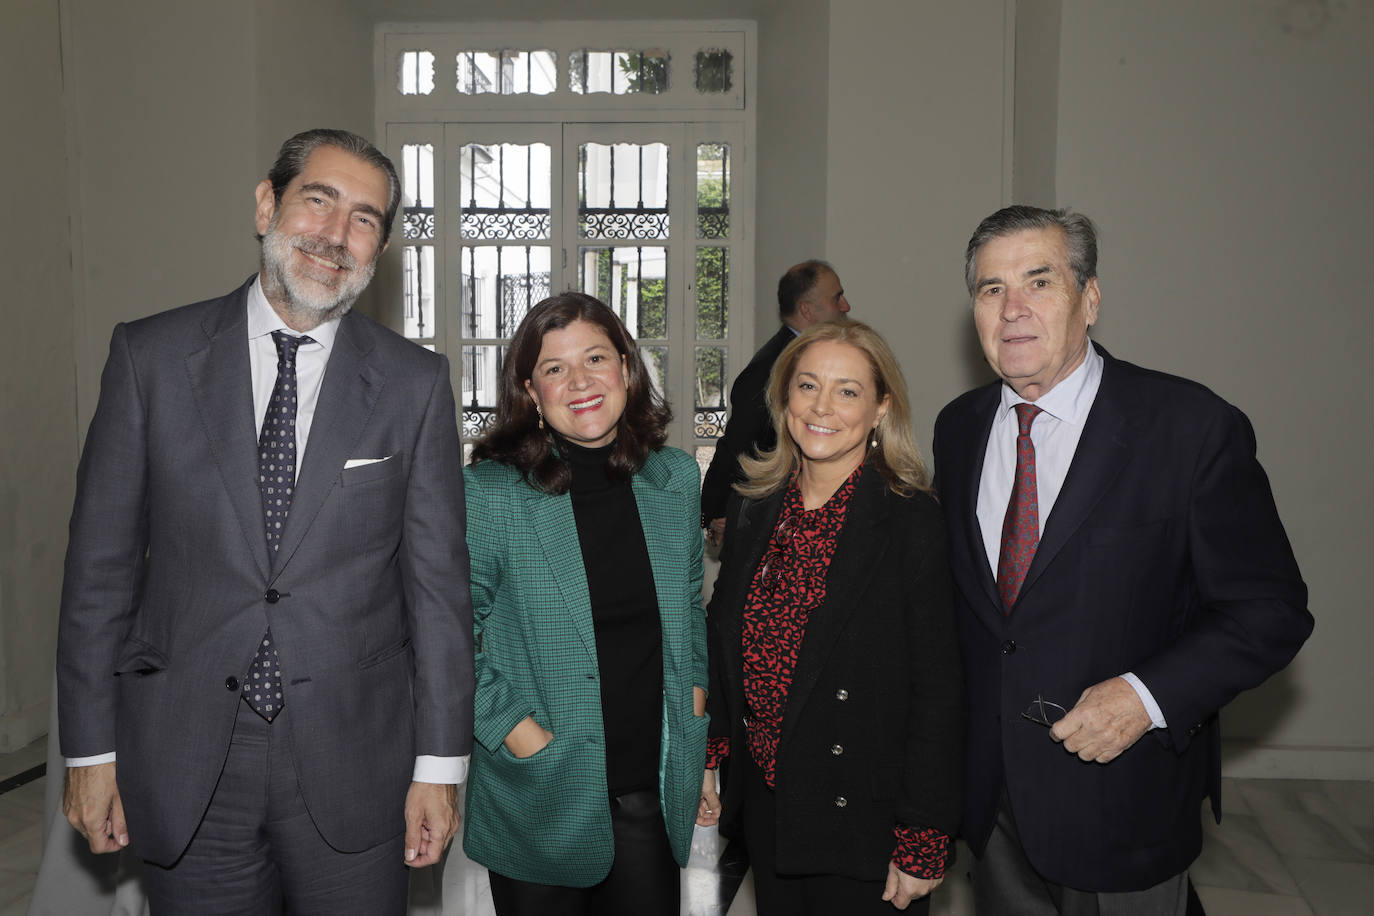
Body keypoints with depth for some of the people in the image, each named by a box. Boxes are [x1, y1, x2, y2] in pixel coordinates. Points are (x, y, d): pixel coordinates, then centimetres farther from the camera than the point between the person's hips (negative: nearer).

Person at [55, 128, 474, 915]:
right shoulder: (150, 357, -1)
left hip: (356, 769, 0)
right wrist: (91, 750, 1)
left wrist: (440, 763, -3)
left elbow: (438, 580, -2)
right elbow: (101, 562, 1)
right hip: (185, 772, 1)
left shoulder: (415, 383, -2)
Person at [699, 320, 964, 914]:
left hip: (861, 818, -5)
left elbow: (938, 692, -15)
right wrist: (705, 759, 7)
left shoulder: (912, 521, -15)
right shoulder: (753, 507, 1)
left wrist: (922, 846, -14)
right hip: (764, 800, 5)